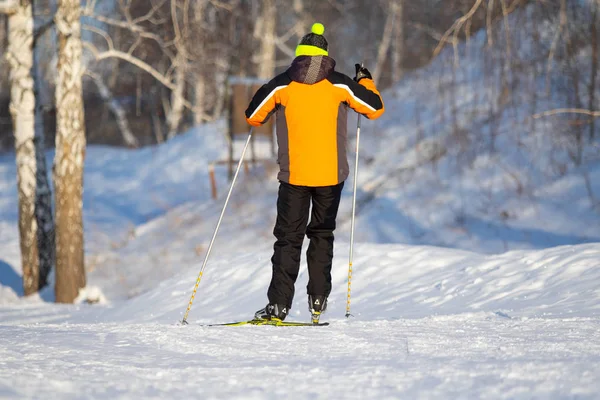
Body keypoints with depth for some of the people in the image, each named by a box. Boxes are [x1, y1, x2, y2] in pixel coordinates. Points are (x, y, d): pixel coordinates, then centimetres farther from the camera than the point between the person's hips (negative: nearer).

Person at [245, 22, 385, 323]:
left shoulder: (282, 85, -1)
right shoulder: (339, 84, 0)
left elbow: (253, 117, 7)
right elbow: (375, 108, 5)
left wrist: (268, 95, 28)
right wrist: (365, 82, 23)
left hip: (294, 174, -1)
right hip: (331, 174, 1)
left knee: (288, 237, 4)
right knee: (322, 234, 16)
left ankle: (279, 303, -6)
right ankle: (318, 298, 9)